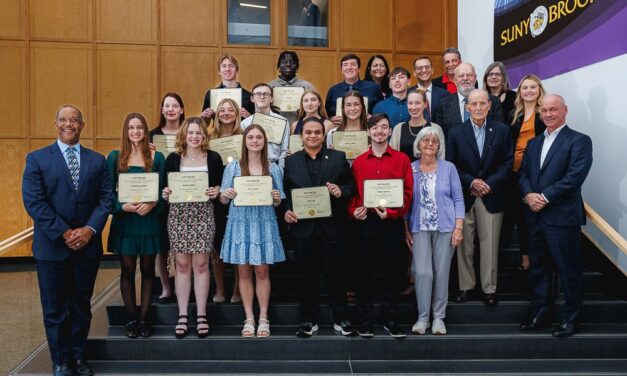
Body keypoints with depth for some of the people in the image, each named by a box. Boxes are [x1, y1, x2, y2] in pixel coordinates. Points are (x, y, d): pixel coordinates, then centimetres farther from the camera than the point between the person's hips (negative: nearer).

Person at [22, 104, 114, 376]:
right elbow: (33, 201, -8)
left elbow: (106, 197, 3)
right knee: (55, 308, 7)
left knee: (82, 305, 12)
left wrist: (90, 229, -12)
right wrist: (63, 233, -14)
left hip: (87, 244, 2)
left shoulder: (97, 160, 8)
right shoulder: (37, 158, 1)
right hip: (52, 246, -2)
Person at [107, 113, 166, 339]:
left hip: (149, 221, 0)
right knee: (127, 271, 5)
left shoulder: (157, 158, 3)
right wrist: (124, 206, -16)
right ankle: (131, 319, 16)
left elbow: (163, 190, 3)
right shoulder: (115, 157, 3)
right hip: (124, 221, 0)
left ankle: (144, 319, 16)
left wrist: (152, 204, -16)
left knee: (147, 271, 6)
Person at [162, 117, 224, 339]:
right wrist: (165, 194, -10)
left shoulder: (213, 158, 5)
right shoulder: (173, 159, 7)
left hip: (203, 215, -1)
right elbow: (166, 188, 11)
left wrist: (216, 192, -12)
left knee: (201, 264, 1)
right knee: (182, 265, 4)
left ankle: (201, 315, 10)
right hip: (178, 215, 1)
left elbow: (220, 186, 9)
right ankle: (182, 315, 12)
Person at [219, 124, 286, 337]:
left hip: (264, 224, 0)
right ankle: (249, 319, 14)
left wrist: (276, 199, -12)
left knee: (262, 271, 3)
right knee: (244, 272, 4)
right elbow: (223, 200, 5)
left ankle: (263, 318, 13)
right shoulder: (233, 167, 5)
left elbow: (278, 203, 9)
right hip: (241, 223, 0)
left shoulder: (273, 169, 7)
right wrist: (226, 194, -16)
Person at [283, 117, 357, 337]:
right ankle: (308, 321, 20)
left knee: (336, 274, 4)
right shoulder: (291, 162, 9)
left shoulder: (338, 158, 7)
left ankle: (341, 319, 18)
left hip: (331, 227, -1)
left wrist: (341, 191, -16)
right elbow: (285, 193, 6)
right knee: (307, 276, 9)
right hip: (303, 227, 1)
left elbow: (351, 185, 5)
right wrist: (287, 211, -10)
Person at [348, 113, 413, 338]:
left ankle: (391, 320, 18)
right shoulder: (358, 162, 10)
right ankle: (365, 321, 15)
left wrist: (392, 212, -14)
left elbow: (407, 192, 0)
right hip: (365, 223, 1)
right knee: (365, 271, 4)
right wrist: (354, 210, -11)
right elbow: (352, 193, 9)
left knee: (393, 271, 4)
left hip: (393, 223, -1)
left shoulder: (402, 159, 5)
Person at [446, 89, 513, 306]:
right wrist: (471, 182, -12)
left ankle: (489, 289, 13)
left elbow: (507, 162, 0)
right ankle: (465, 286, 18)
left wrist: (489, 184, -11)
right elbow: (451, 165, 1)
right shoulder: (456, 133, 2)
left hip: (491, 196, 0)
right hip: (464, 196, 0)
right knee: (464, 245, 7)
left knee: (490, 245, 3)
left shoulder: (502, 131, 3)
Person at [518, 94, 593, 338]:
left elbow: (575, 176, -15)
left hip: (563, 217, -6)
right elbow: (522, 173, 12)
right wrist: (529, 194, -7)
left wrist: (545, 197, -16)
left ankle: (570, 320, 14)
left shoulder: (579, 141, -4)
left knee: (569, 271, 2)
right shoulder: (533, 143, 18)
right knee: (538, 269, 14)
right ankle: (540, 315, 25)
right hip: (535, 216, 7)